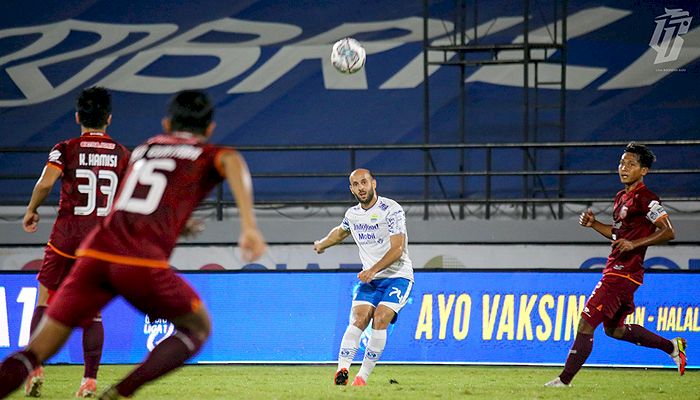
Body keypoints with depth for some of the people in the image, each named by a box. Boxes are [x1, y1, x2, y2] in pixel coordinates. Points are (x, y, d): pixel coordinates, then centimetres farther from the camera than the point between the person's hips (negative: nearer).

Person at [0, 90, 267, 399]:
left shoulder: (143, 149, 29)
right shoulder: (208, 155, 15)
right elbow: (232, 161, -10)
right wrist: (249, 226, -20)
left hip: (95, 251, 4)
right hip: (142, 262, -4)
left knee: (38, 349, 6)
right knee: (198, 327, 18)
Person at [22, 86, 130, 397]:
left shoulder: (66, 149, -2)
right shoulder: (122, 154, 5)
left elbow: (45, 182, -17)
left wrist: (31, 210, 0)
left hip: (66, 236, -2)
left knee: (46, 300, 11)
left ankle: (35, 367, 0)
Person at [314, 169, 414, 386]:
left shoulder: (391, 210, -13)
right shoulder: (352, 214, 8)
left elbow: (397, 249, -20)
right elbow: (341, 231, 34)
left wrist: (373, 270, -31)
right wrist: (322, 244, 49)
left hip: (397, 276, -5)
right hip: (369, 278, 5)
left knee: (380, 319, -23)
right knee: (358, 319, -18)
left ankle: (363, 376, -20)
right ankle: (342, 370, -27)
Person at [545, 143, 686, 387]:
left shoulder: (645, 199, -13)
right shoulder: (622, 197, 16)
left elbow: (668, 232, -18)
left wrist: (634, 244, -25)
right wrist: (593, 224, 10)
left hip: (623, 274, -11)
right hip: (615, 271, 11)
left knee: (586, 323, -11)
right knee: (614, 329, 21)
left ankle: (565, 379, -7)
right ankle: (671, 346, 28)